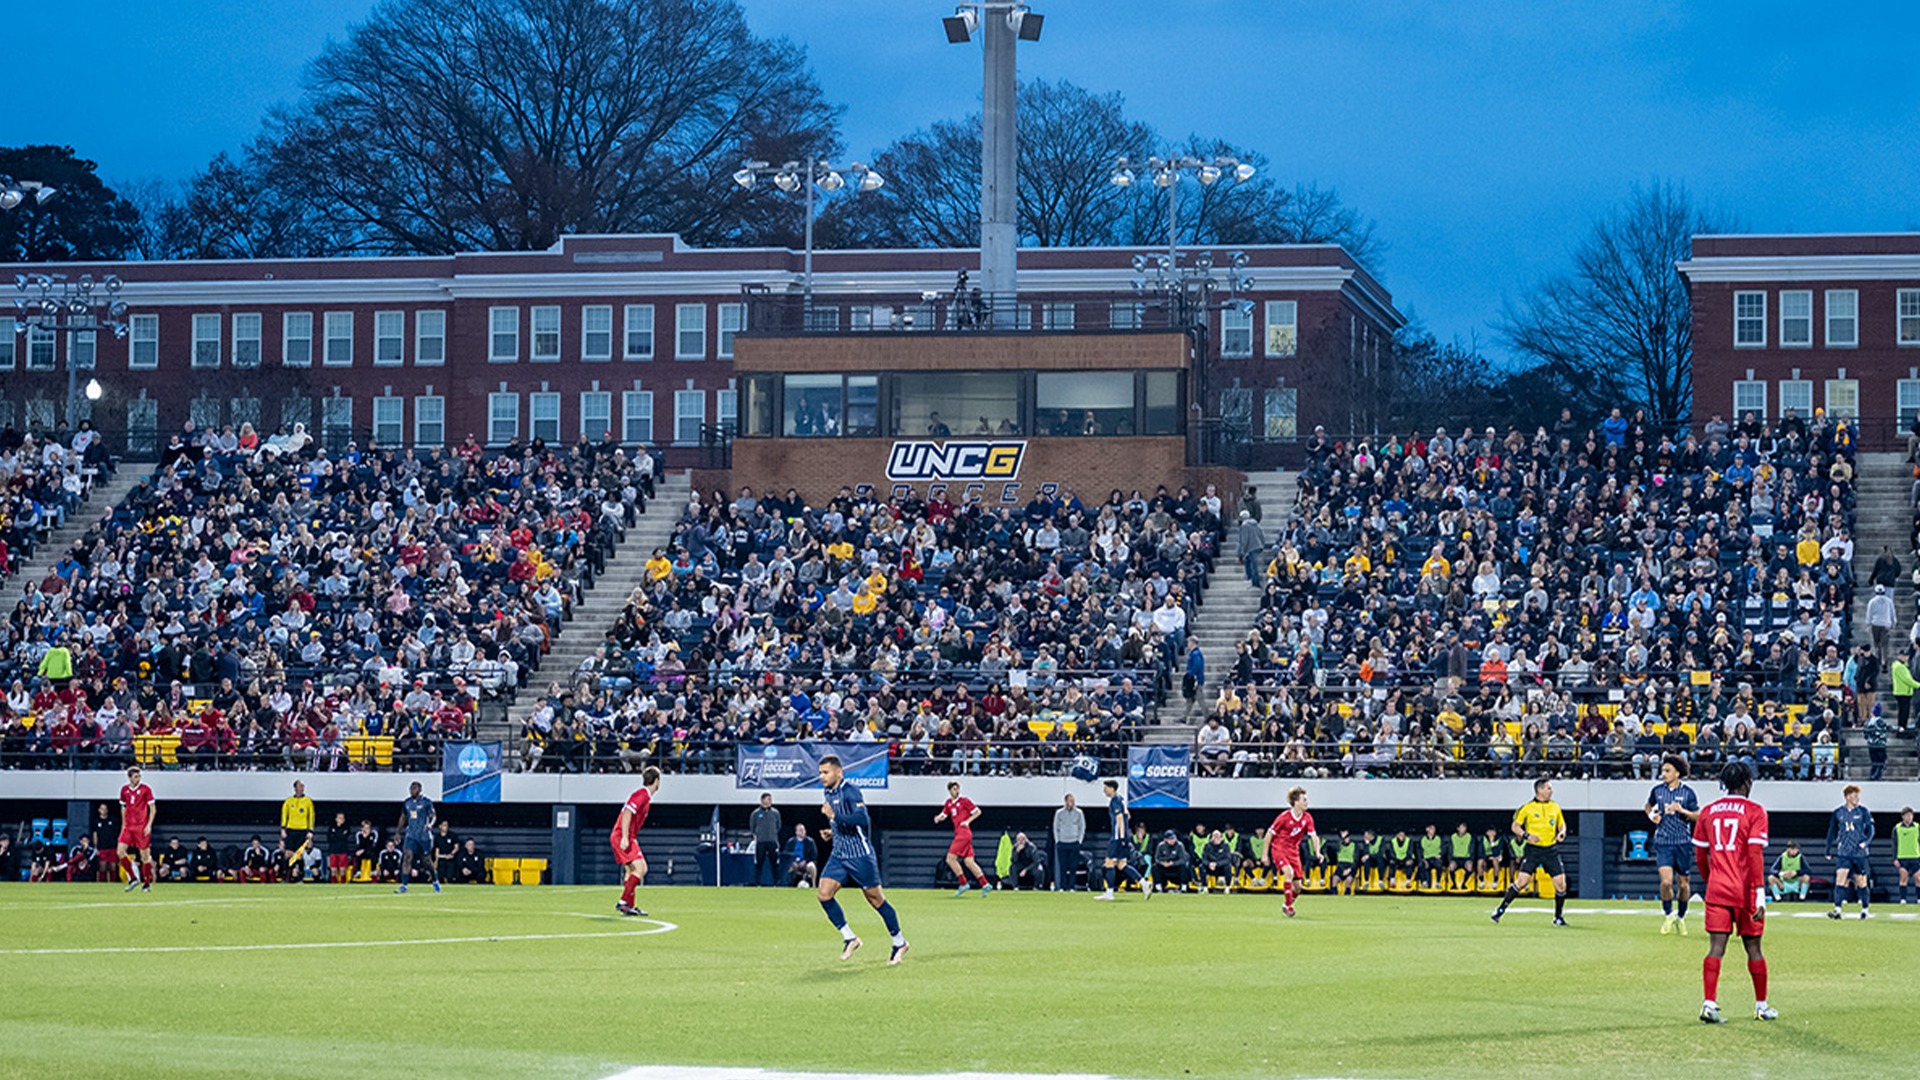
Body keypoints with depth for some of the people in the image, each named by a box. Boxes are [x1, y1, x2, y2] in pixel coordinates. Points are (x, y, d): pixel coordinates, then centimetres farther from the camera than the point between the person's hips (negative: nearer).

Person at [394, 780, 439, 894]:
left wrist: (430, 824, -29)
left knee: (426, 860, 6)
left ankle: (435, 881, 32)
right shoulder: (406, 802, 8)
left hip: (424, 836, -3)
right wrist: (398, 832, 19)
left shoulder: (426, 802, -6)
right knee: (407, 856, -14)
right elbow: (403, 817, 20)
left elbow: (433, 816, -7)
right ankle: (404, 885, -16)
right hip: (411, 835, 3)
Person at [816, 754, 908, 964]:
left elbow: (862, 818, -29)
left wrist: (835, 816, -36)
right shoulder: (826, 793, 10)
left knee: (875, 898, 0)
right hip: (838, 855, 8)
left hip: (859, 854, -8)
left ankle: (899, 942, 14)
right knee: (824, 893, -9)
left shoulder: (849, 792, -15)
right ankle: (849, 937, 3)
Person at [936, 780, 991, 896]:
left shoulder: (964, 800, -4)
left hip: (964, 832, -7)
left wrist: (967, 821, -13)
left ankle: (963, 884, -5)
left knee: (951, 858, -11)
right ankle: (985, 885, 3)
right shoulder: (949, 802, 16)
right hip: (958, 833, 7)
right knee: (968, 862, 3)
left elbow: (978, 812, -2)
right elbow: (943, 815, 22)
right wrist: (938, 818, 0)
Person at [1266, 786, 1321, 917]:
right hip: (1279, 849, -5)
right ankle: (1289, 905, -20)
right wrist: (1265, 854, -6)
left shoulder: (1307, 818, -4)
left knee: (1297, 887, 1)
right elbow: (1270, 833, -8)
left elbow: (1314, 836, -5)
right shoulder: (1284, 817, -17)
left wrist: (1317, 852, -24)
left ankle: (1286, 906, 27)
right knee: (1289, 872, -31)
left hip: (1293, 851, 5)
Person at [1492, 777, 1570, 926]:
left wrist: (1562, 832, -1)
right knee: (1522, 879, -13)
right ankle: (1501, 909, -2)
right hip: (1533, 850, -4)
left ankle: (1558, 917, 13)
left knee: (1561, 883, -3)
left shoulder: (1555, 807, 9)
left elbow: (1561, 823, 21)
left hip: (1551, 850, 4)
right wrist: (1527, 835, -16)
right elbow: (1515, 826, 1)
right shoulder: (1527, 807, -3)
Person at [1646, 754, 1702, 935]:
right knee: (1666, 881, -14)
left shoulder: (1687, 793, -3)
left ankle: (1681, 917, 26)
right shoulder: (1657, 790, 3)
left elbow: (1698, 816, 1)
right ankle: (1668, 916, 6)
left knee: (1683, 883, 6)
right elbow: (1649, 806, 21)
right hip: (1663, 842, 0)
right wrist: (1652, 816, 0)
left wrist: (1683, 811, -17)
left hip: (1683, 842, 0)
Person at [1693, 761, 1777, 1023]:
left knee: (1715, 948, -1)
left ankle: (1709, 1004, -14)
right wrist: (1760, 895, -15)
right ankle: (1761, 1006, 19)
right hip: (1745, 891, -3)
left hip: (1717, 890, 3)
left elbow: (1701, 854, 12)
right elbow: (1755, 854, -13)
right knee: (1753, 948, 9)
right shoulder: (1754, 812, -5)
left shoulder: (1708, 812, 8)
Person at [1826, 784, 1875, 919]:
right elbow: (1831, 832, 13)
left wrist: (1865, 842, -18)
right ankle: (1837, 910, -17)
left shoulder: (1863, 811, 1)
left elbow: (1870, 830, 0)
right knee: (1840, 878, -13)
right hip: (1843, 853, 1)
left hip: (1859, 853, -1)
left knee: (1861, 881, 6)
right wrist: (1828, 851, 14)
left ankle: (1864, 909, 23)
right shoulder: (1838, 812, 5)